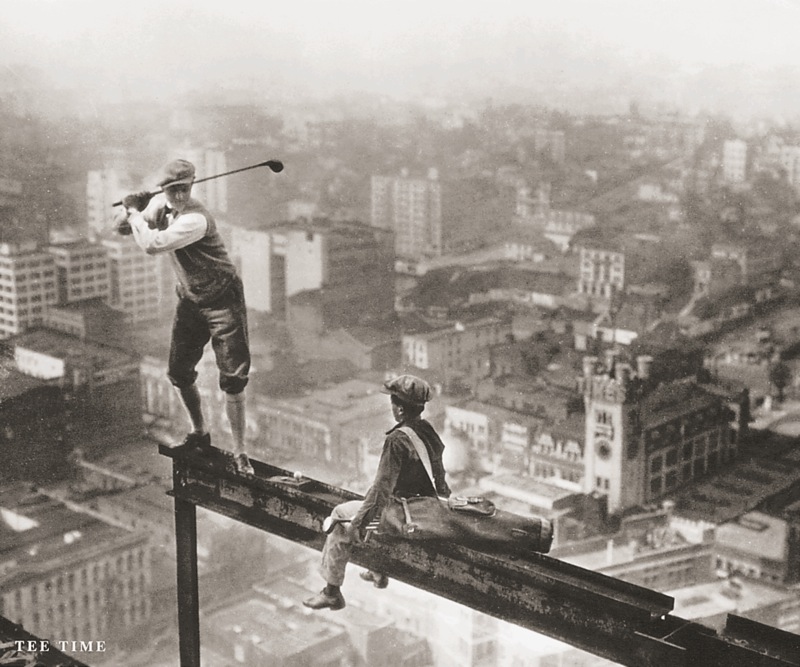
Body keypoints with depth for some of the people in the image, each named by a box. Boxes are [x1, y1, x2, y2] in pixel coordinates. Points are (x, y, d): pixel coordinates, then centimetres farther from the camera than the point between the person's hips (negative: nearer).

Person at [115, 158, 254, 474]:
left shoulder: (195, 219, -28)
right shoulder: (160, 204, -2)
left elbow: (151, 245, -35)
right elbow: (121, 227, 8)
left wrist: (135, 214, -17)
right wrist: (133, 210, -13)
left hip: (222, 301, -8)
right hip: (189, 301, 8)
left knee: (232, 381, -9)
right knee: (179, 374, 11)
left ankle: (239, 454, -3)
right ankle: (199, 433, 33)